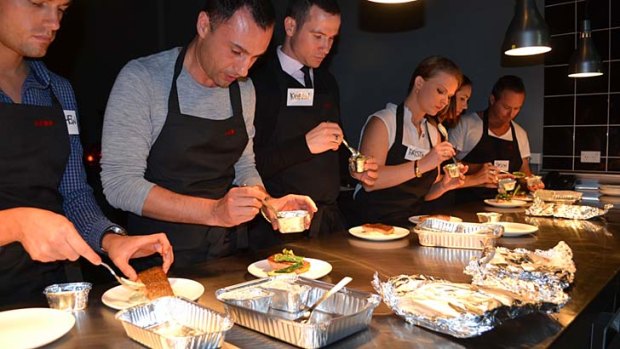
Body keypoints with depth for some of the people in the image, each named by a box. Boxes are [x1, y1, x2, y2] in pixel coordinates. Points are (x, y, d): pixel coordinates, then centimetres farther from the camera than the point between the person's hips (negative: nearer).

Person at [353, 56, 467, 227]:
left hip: (411, 225, 6)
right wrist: (422, 165, -23)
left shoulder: (434, 133, 14)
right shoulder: (382, 122, -6)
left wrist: (443, 185, -3)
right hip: (372, 225, -6)